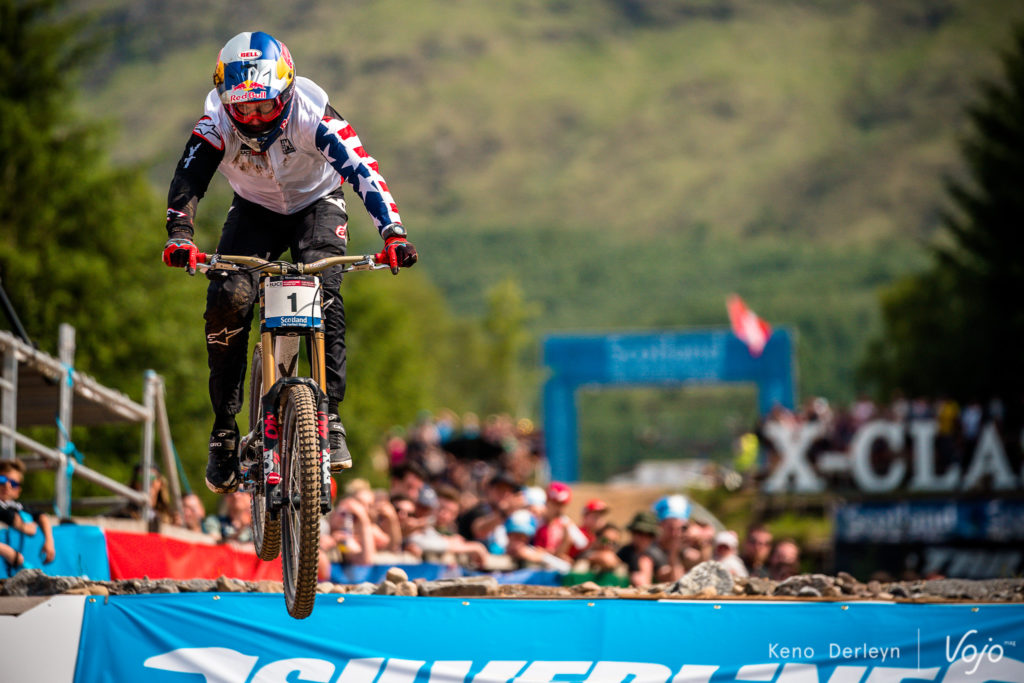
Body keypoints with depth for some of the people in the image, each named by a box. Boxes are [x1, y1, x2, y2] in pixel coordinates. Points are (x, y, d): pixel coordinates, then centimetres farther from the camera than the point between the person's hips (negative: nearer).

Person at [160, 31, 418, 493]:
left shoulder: (310, 112, -32)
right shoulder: (218, 120, -27)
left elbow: (360, 169, -38)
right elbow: (189, 178, -36)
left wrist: (393, 233, -51)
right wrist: (179, 236, -55)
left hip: (316, 203, -1)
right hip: (255, 209, 1)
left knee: (324, 293, -27)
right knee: (228, 299, -20)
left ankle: (329, 415, -22)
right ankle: (225, 430, -10)